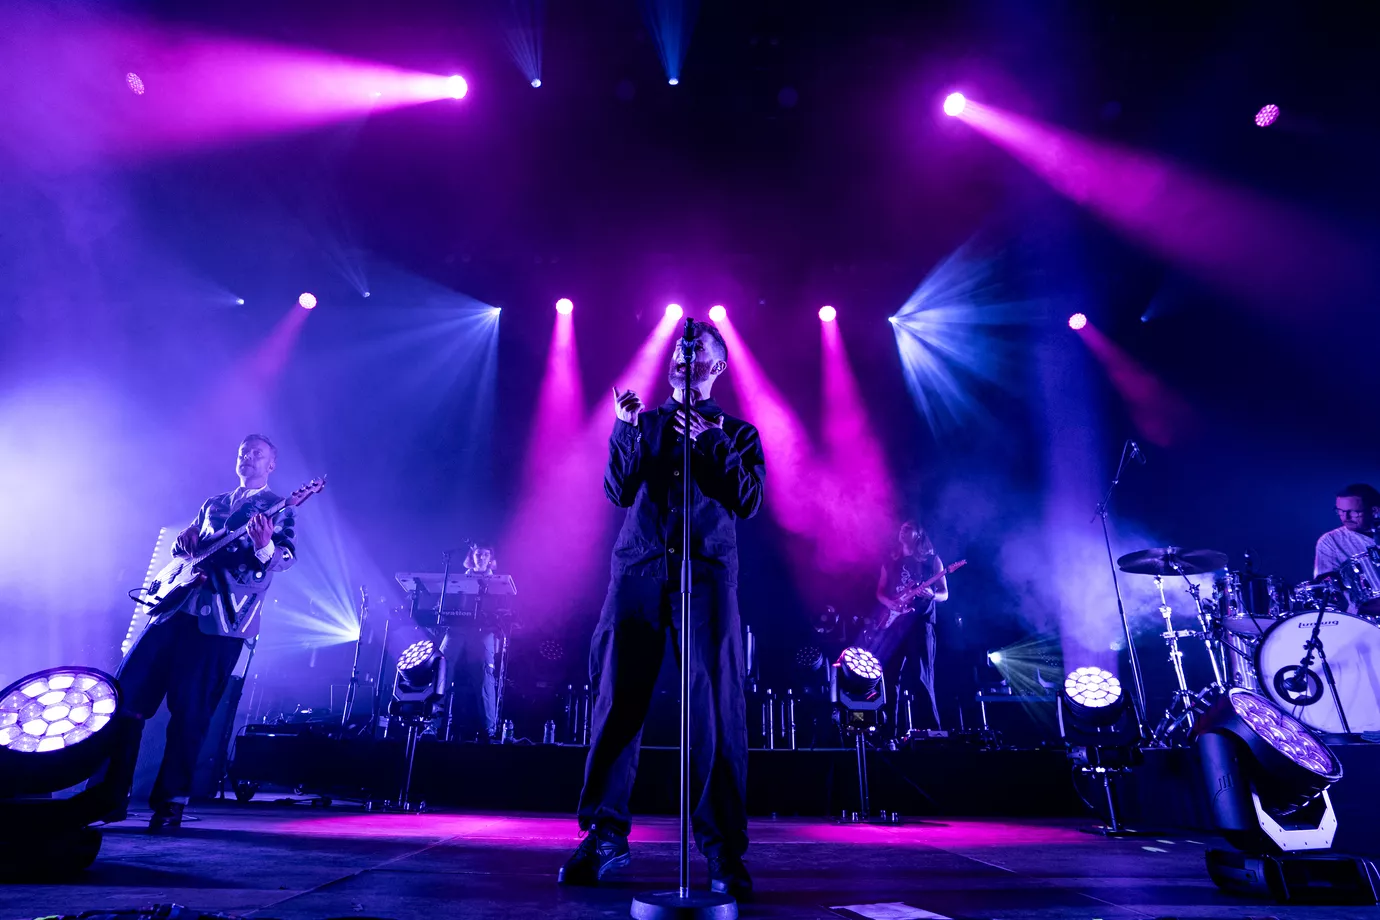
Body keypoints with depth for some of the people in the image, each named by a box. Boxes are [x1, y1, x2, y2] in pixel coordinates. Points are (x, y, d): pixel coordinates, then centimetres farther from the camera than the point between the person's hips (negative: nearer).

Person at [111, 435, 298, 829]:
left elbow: (287, 558, -8)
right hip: (178, 604, 6)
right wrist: (183, 543, 4)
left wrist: (266, 547, -31)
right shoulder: (213, 503, 22)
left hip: (223, 618, -6)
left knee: (189, 711, -5)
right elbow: (184, 546, 29)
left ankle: (171, 801, 9)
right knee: (127, 690, 3)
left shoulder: (277, 508, 4)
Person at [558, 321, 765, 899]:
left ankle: (724, 851, 5)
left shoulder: (737, 433, 14)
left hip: (706, 574, -1)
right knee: (617, 703, 0)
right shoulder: (644, 423, 20)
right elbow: (618, 491, 7)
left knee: (715, 710, -5)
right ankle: (605, 836, 14)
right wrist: (626, 427, -3)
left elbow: (749, 501, 0)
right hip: (638, 570, 2)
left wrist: (711, 442, -9)